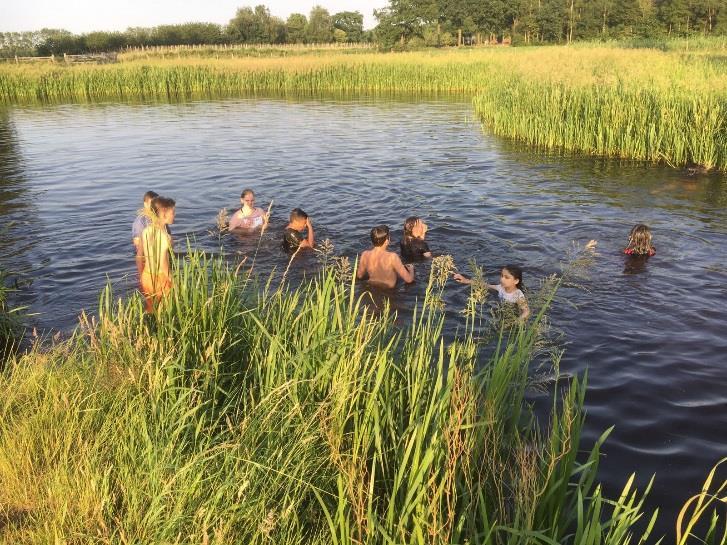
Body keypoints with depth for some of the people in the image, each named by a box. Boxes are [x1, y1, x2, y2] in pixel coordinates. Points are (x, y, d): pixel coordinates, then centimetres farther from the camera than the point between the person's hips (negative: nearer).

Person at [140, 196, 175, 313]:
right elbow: (163, 263, -21)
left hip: (147, 276, 7)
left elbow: (144, 257, 8)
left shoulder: (146, 231, 1)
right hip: (161, 277, -7)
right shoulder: (163, 234, -21)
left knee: (150, 311, 18)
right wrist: (169, 280, -12)